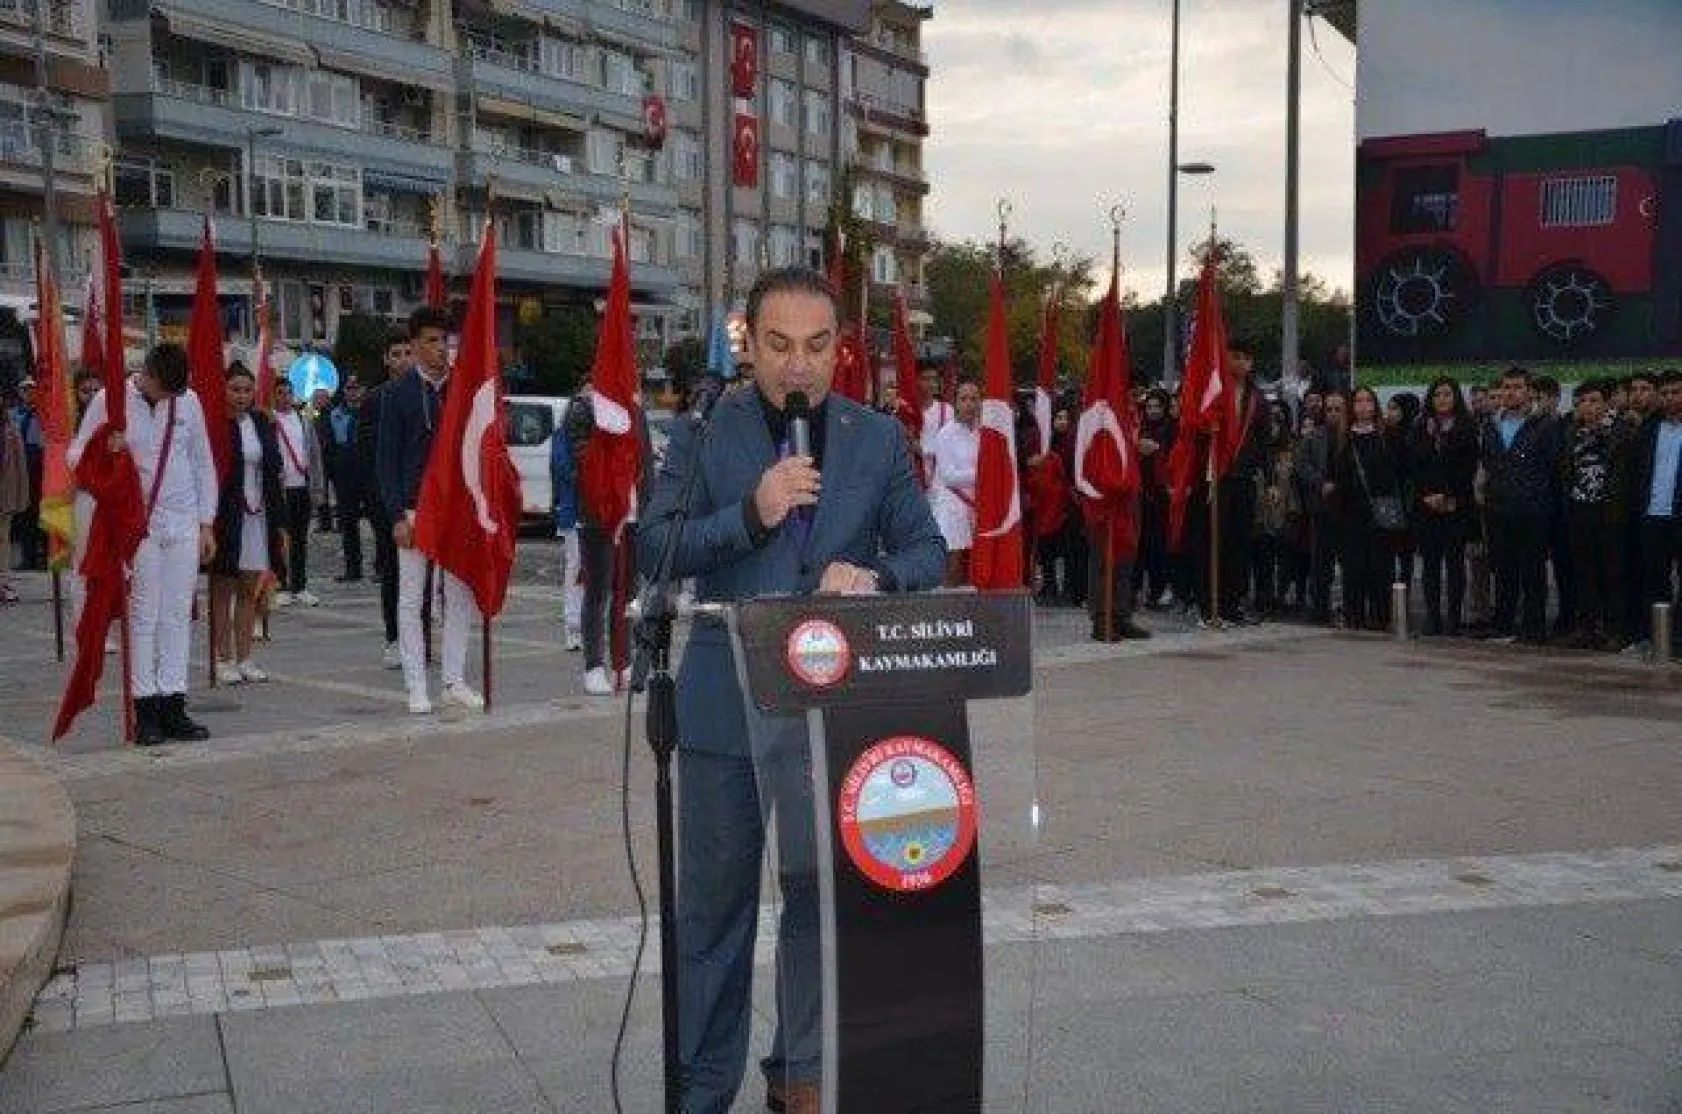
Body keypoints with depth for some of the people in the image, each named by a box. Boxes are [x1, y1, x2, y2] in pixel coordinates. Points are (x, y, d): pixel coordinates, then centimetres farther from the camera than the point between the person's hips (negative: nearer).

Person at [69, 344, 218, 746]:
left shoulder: (189, 401, 5)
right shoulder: (110, 401, -3)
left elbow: (203, 464, 12)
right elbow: (76, 454, 1)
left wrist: (207, 524, 10)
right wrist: (105, 452, -21)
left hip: (184, 522, 3)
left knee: (178, 615, 3)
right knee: (143, 615, -4)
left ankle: (173, 707, 7)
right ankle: (145, 709, 0)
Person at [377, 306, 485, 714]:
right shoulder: (398, 393, -1)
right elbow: (387, 459, -3)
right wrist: (398, 515, -10)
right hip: (414, 509, -3)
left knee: (460, 597, 6)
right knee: (411, 599, 1)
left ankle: (454, 681, 16)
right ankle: (416, 688, 7)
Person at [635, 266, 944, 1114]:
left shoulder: (879, 439, 5)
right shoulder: (704, 431, 0)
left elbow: (928, 551, 6)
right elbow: (653, 549, -6)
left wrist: (876, 577, -16)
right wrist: (751, 514, -21)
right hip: (726, 700, -1)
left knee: (824, 889, 10)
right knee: (715, 901, 8)